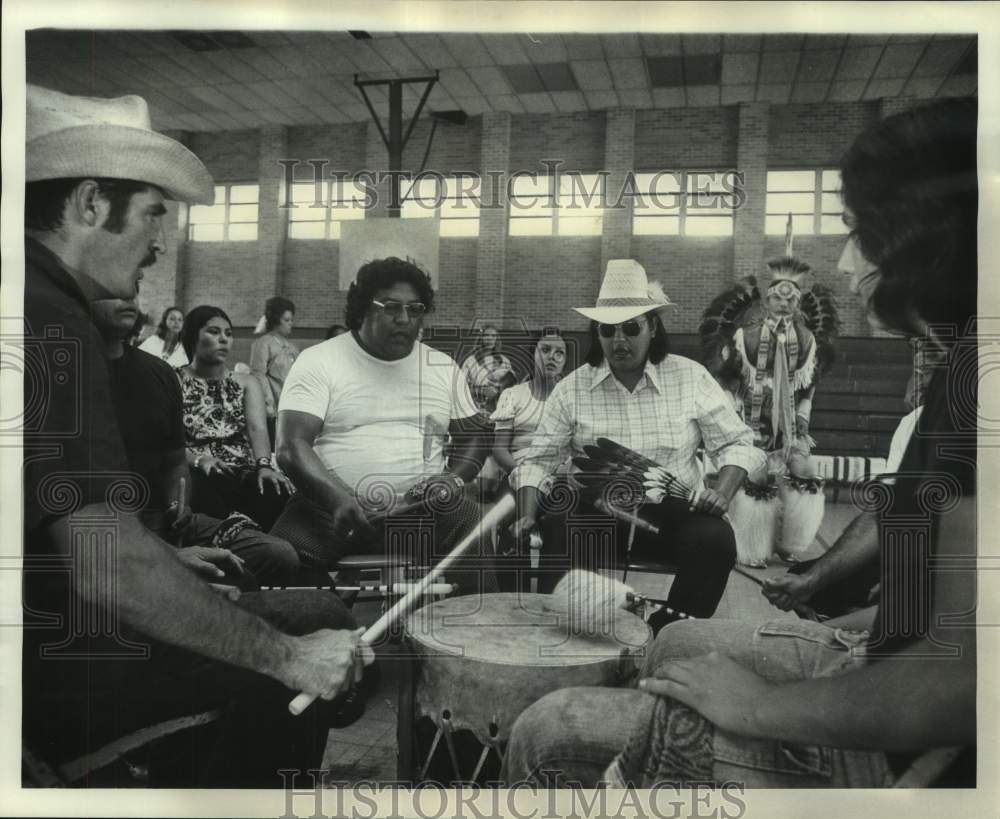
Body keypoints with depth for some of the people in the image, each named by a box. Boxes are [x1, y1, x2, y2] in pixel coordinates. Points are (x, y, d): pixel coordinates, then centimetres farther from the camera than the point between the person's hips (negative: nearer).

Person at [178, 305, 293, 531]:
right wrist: (200, 460, -24)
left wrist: (264, 465, -22)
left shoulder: (246, 384, 17)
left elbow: (257, 428, -2)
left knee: (279, 493, -30)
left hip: (244, 473, 3)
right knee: (207, 492, -38)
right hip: (196, 476, -2)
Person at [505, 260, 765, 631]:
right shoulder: (572, 388, 2)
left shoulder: (690, 378, 1)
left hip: (672, 510, 1)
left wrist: (722, 493, -13)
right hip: (595, 512, 0)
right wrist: (527, 516, -12)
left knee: (715, 538, -28)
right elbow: (538, 460, 4)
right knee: (557, 539, -31)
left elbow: (737, 444, 6)